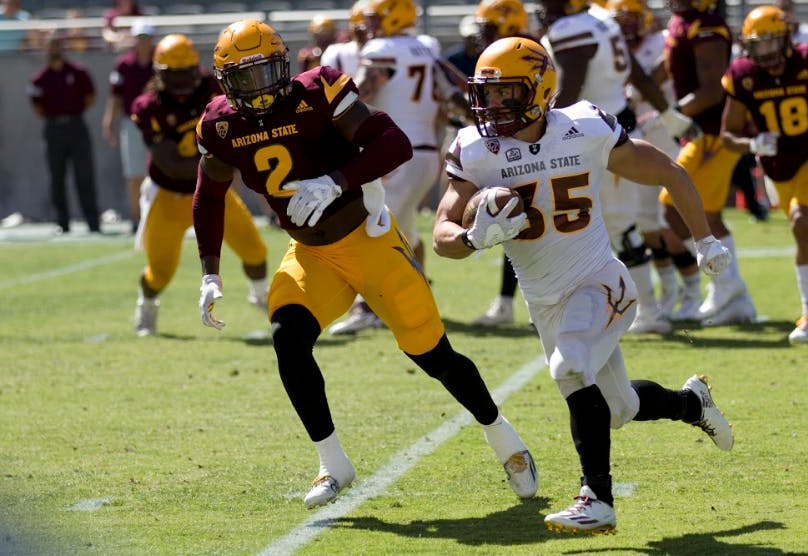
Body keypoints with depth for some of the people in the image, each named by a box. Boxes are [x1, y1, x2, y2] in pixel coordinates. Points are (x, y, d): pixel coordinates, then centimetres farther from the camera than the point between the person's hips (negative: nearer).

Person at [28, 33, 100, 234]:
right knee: (57, 178, 4)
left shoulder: (78, 72, 3)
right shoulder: (40, 78, 3)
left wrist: (73, 113, 6)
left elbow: (90, 98, 11)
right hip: (53, 128, 1)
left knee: (85, 176, -4)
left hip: (76, 125, -1)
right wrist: (54, 118, 2)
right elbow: (38, 108, 9)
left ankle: (93, 223, -3)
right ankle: (62, 223, 11)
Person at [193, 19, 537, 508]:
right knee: (288, 336, -22)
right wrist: (210, 275, 5)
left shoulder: (316, 96, -20)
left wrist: (335, 182, -39)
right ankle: (333, 464, -9)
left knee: (433, 354, -1)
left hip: (369, 240, -4)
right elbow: (209, 198, 12)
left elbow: (395, 144, -27)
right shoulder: (223, 127, -5)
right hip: (312, 254, 4)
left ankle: (503, 438, 24)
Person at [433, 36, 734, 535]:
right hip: (545, 301, 4)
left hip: (600, 282, -4)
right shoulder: (477, 152, -10)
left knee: (571, 368, -30)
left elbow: (669, 173, -1)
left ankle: (598, 500, -24)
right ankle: (691, 402, 47)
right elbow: (442, 235, -12)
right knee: (617, 409, 15)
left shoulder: (586, 132, -15)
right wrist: (475, 238, -36)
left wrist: (706, 240, 7)